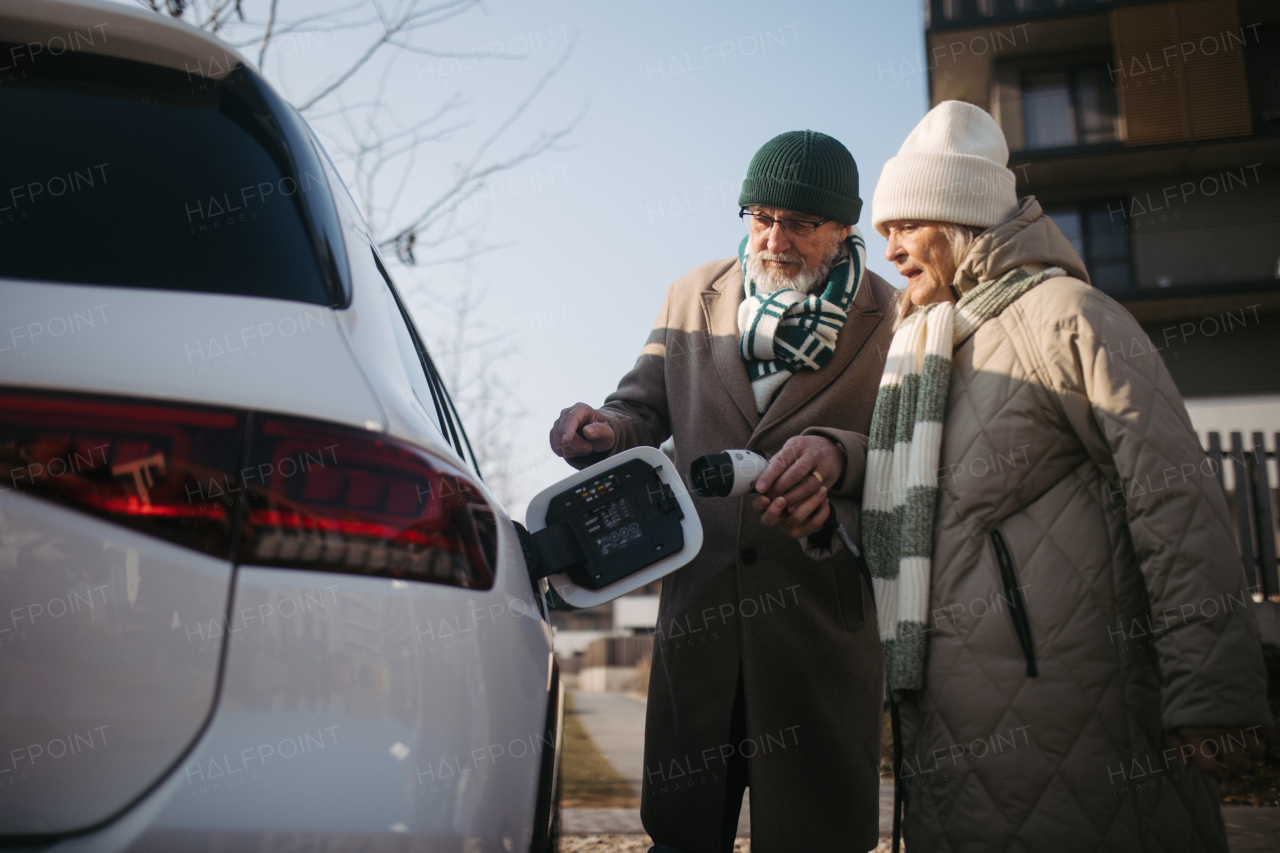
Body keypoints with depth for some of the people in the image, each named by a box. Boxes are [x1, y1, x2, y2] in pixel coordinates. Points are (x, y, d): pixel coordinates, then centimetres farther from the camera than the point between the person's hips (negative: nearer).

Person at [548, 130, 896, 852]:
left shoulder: (891, 319, -1)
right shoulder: (692, 297, 10)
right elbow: (646, 410, 14)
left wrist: (837, 454, -25)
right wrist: (606, 430, -9)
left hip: (826, 622, -2)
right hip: (699, 615, 3)